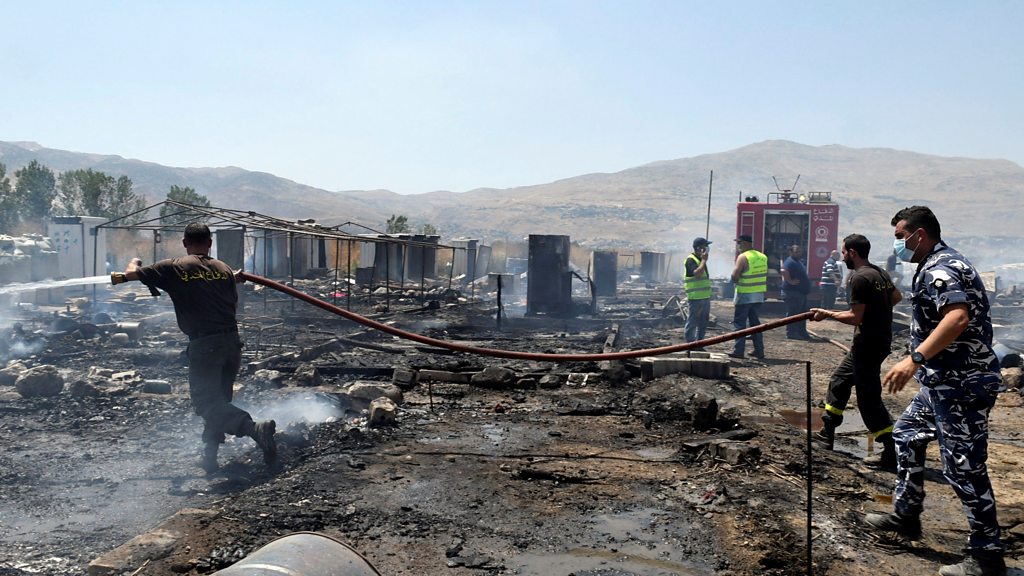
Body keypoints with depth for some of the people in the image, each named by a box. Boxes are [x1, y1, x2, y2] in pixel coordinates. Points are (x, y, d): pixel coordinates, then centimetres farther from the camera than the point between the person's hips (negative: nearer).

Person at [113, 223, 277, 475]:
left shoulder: (173, 268, 0)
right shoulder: (224, 269, 12)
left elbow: (131, 274, 5)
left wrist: (134, 261, 28)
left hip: (204, 343, -5)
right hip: (232, 341, 5)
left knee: (206, 402, -5)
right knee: (218, 399, 18)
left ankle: (255, 428, -28)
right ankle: (210, 457, 21)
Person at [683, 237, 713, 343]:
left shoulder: (700, 259, 18)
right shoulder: (690, 260, -12)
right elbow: (697, 273, -27)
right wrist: (704, 260, -18)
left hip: (705, 297, 9)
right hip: (695, 298, -9)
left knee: (703, 323, 14)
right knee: (692, 322, -4)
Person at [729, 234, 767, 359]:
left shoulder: (743, 257, -13)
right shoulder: (762, 257, 10)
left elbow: (734, 276, -17)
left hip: (745, 295, -7)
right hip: (759, 295, 7)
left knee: (739, 322, 0)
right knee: (755, 322, 14)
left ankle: (738, 351, -1)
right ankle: (759, 351, 15)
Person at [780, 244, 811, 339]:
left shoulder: (798, 262, 19)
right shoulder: (790, 262, -15)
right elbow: (783, 270, -35)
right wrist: (790, 281, -28)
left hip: (801, 292, 11)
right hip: (793, 293, -11)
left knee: (802, 314, 14)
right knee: (793, 313, -6)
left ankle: (802, 332, 20)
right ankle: (791, 333, -2)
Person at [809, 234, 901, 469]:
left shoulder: (860, 278, -18)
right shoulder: (881, 273, 10)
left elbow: (855, 318, -21)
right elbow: (897, 296, 27)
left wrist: (827, 314, -10)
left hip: (868, 344, -10)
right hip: (880, 339, 10)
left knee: (869, 399, -4)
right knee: (839, 380, 21)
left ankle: (892, 453, -1)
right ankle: (827, 433, 29)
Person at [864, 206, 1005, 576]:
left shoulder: (940, 269, -18)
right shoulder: (938, 265, 16)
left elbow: (957, 318, -35)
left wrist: (915, 359, -41)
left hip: (961, 386, -12)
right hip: (945, 382, 12)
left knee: (963, 467, -5)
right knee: (907, 435, 21)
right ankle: (906, 517, 30)